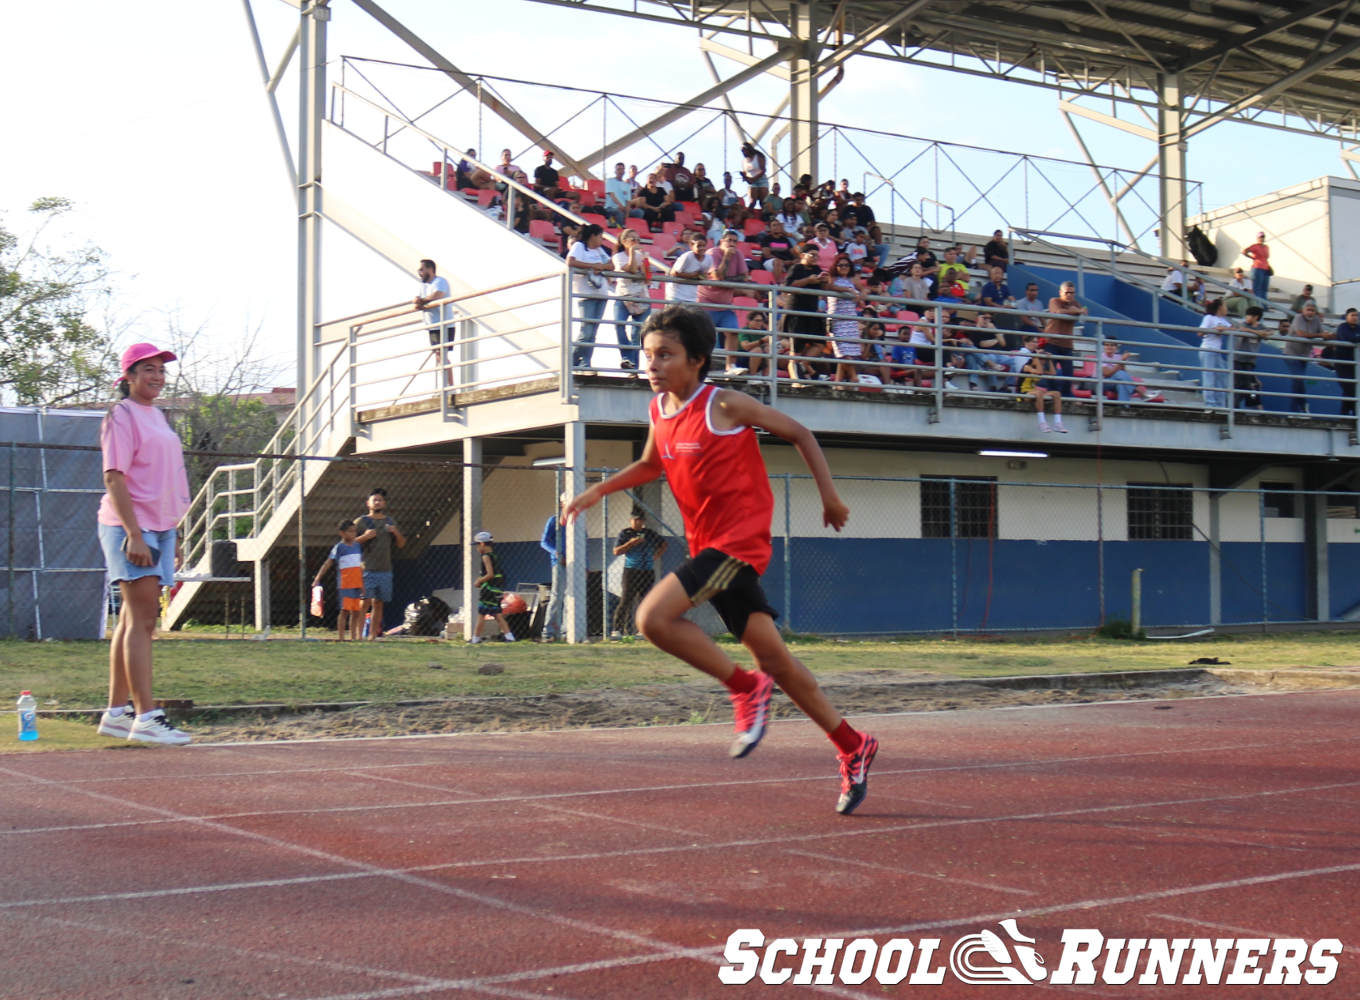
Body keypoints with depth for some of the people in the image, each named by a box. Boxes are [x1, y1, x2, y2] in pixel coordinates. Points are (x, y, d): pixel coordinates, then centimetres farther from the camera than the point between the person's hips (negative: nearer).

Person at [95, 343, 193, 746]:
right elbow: (114, 478, -15)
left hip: (159, 528, 9)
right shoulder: (121, 416, -7)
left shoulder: (158, 417, 18)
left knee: (133, 620, 10)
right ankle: (146, 716, -14)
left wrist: (172, 537, 21)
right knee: (142, 619, -12)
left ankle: (116, 713, 15)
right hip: (129, 529, -9)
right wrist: (134, 534, -22)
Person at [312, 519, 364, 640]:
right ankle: (340, 637, -4)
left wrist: (363, 583, 24)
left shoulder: (357, 546, 13)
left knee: (356, 612, 7)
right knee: (345, 610, -7)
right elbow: (328, 564, -5)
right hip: (344, 585, -5)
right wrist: (317, 579, -11)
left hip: (357, 585, 5)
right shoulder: (339, 547, -4)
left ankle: (353, 637, 14)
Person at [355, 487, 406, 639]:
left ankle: (373, 635, 9)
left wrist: (396, 533, -2)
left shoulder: (390, 522, 16)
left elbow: (401, 545, 17)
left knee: (378, 604, 5)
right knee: (365, 602, -12)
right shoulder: (360, 522, 3)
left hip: (385, 570, 4)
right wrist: (365, 537, -15)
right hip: (367, 570, -4)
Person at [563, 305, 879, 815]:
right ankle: (853, 748, 20)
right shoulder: (659, 411, 8)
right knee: (772, 656, 9)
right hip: (708, 545, 7)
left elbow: (798, 433, -1)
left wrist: (829, 496, 1)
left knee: (653, 617, -22)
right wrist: (599, 490, 16)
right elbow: (651, 465, 28)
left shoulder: (724, 405, -11)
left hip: (739, 539, -7)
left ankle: (747, 686, -5)